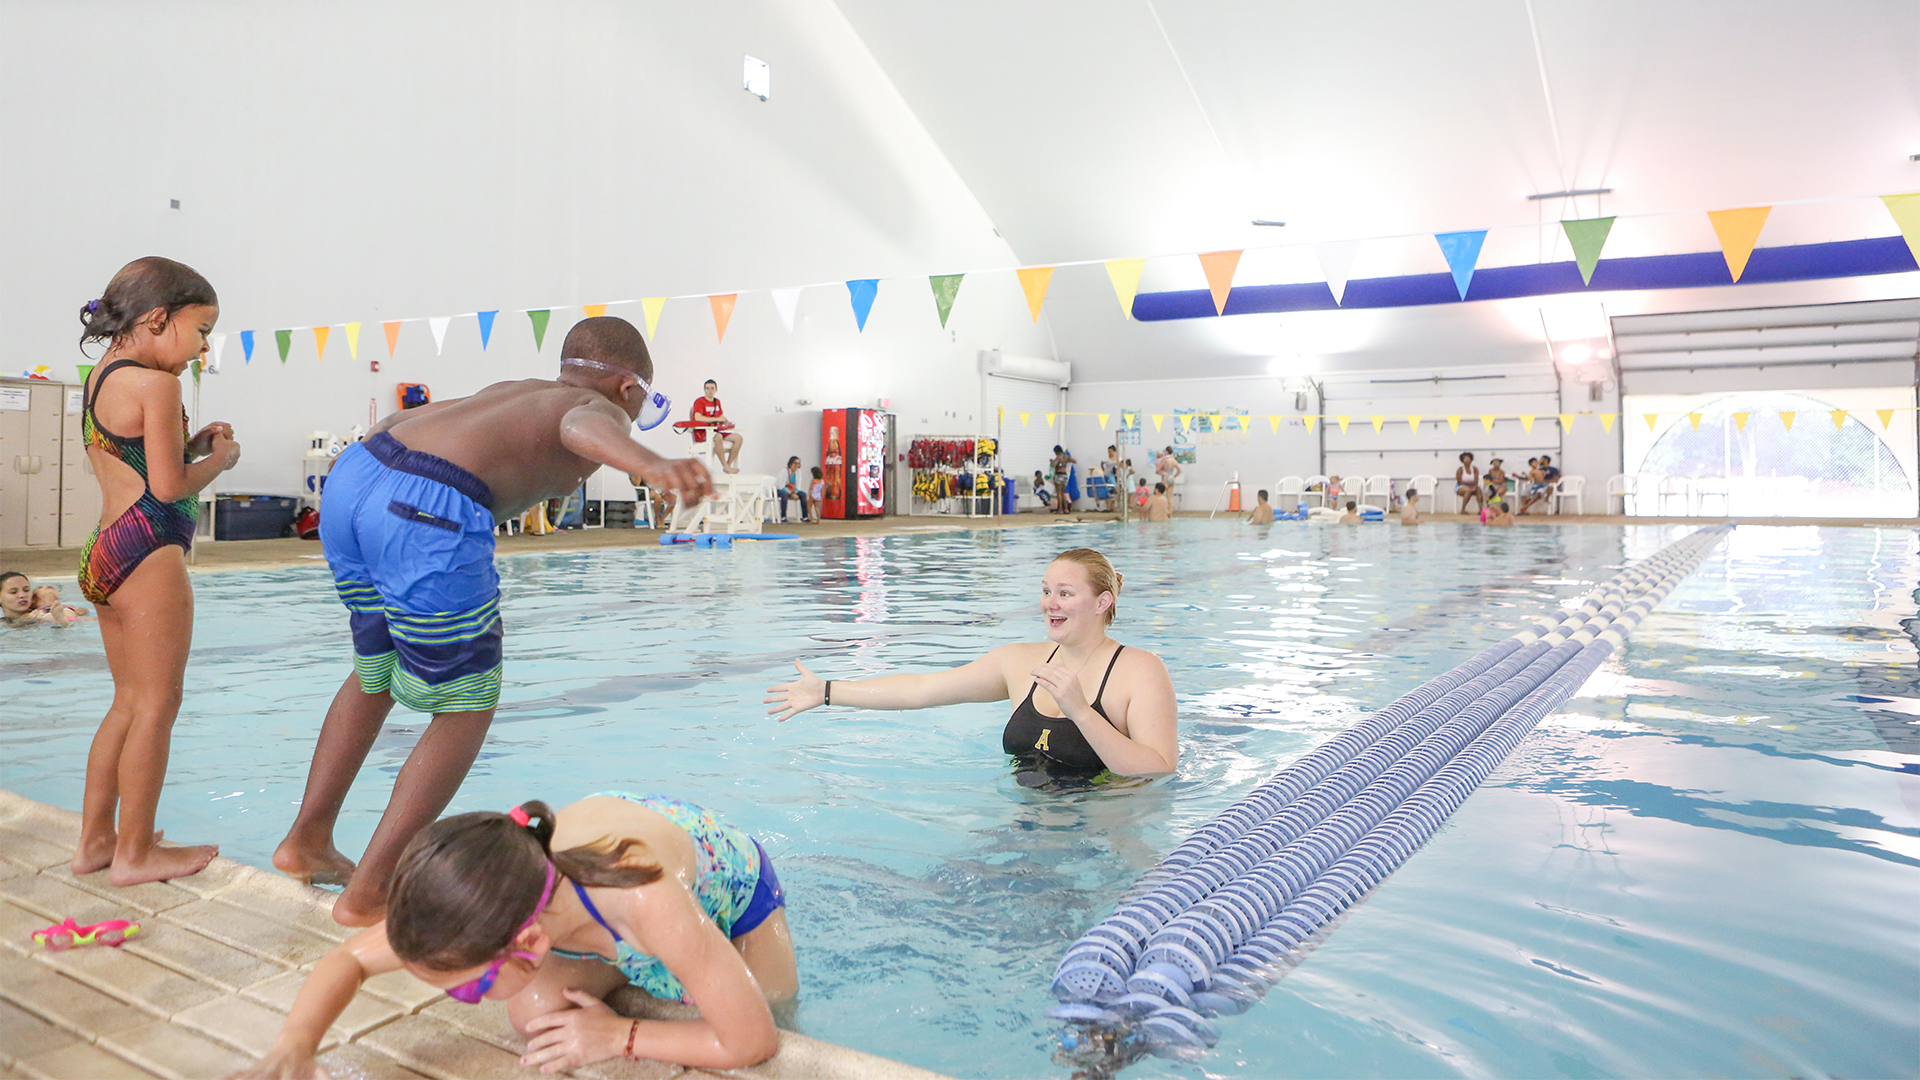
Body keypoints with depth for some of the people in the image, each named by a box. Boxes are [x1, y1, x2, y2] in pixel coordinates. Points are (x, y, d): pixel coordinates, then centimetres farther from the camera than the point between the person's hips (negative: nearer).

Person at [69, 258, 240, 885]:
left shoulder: (99, 377, 17)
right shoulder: (155, 384, -13)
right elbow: (169, 486, -16)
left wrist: (191, 445, 10)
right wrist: (220, 459, 0)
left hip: (102, 551, 10)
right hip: (147, 551, -10)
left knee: (129, 702, 16)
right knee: (157, 704, -3)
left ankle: (95, 839, 23)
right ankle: (135, 852, 4)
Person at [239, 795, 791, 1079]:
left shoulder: (648, 904, -51)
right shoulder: (494, 887, -34)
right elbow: (351, 956, -17)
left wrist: (619, 1036, -29)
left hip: (735, 881, -3)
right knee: (533, 1014, -11)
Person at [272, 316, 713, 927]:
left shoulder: (509, 390, 31)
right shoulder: (603, 406, 9)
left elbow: (397, 419, 44)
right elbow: (583, 426, -18)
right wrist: (651, 463, -39)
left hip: (352, 474, 9)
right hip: (429, 513, -8)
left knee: (376, 674, 29)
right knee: (467, 707, 9)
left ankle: (306, 842, 41)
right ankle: (368, 894, 12)